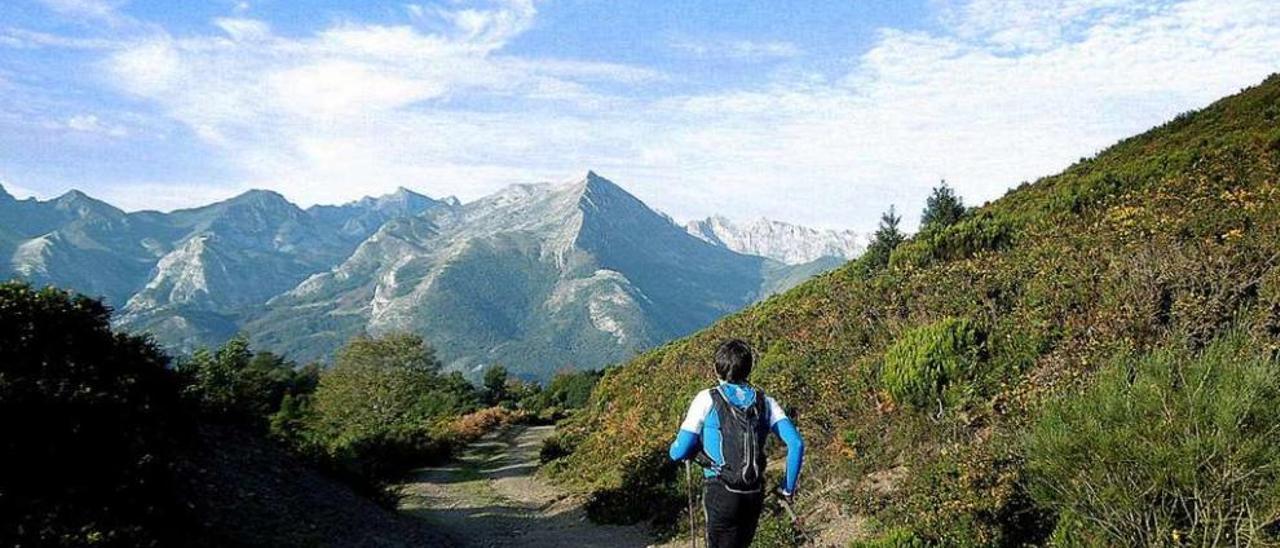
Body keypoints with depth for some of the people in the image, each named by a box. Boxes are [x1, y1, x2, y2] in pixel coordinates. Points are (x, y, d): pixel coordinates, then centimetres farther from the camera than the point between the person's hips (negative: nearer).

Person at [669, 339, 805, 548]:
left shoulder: (707, 399, -4)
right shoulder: (764, 401, 6)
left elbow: (678, 452, -6)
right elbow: (796, 444, -4)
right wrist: (788, 488, 7)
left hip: (720, 493, -5)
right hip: (755, 494, 5)